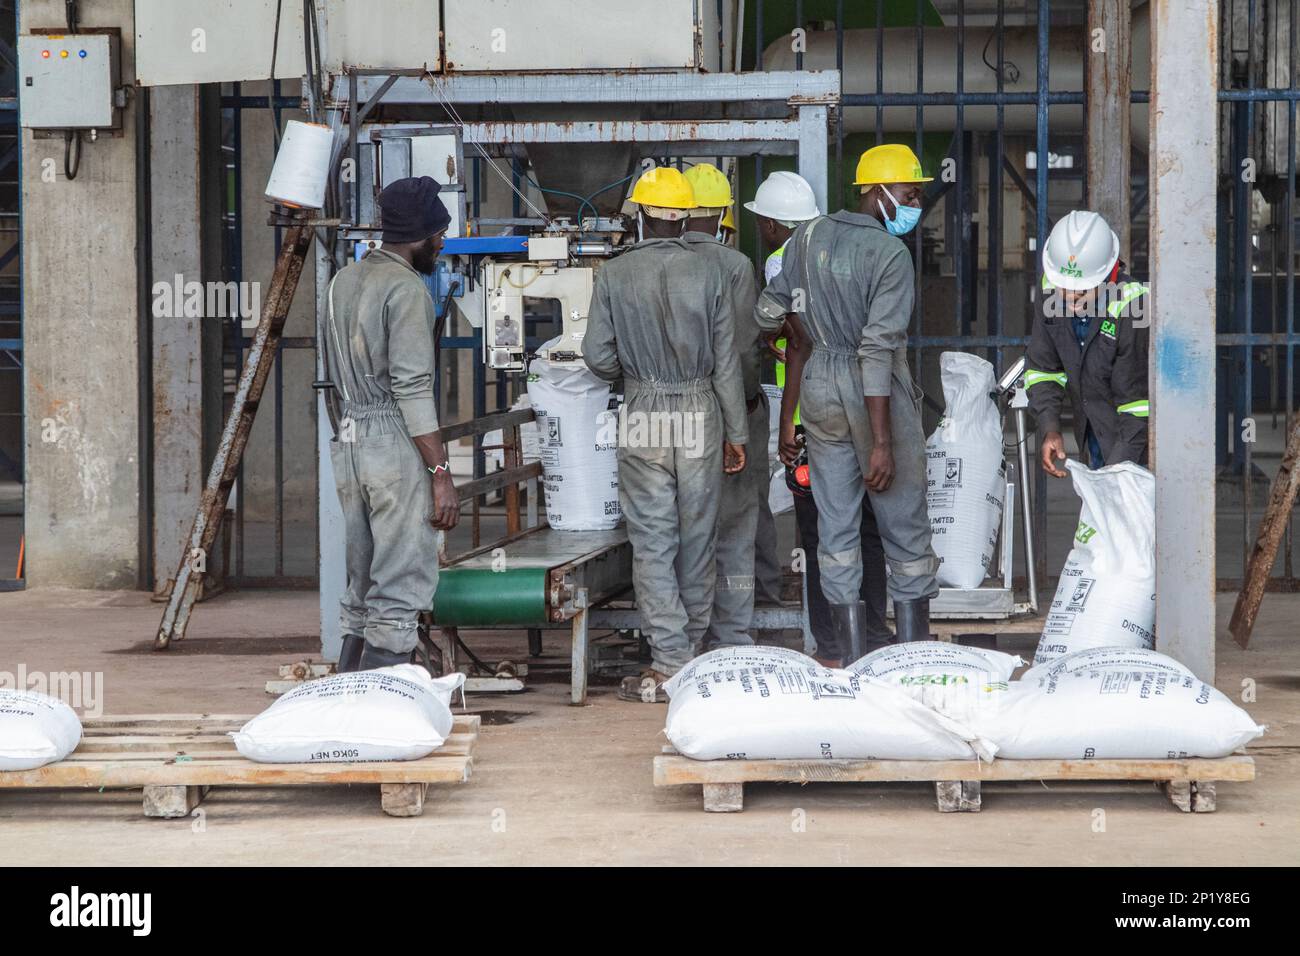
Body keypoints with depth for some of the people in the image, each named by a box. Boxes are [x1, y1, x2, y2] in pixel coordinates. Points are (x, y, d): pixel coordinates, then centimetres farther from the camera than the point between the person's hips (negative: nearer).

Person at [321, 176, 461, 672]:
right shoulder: (407, 289, -11)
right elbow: (413, 388, -17)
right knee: (402, 593, -7)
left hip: (347, 441, 8)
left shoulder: (342, 281, 15)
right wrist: (441, 473, -16)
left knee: (362, 589, 14)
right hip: (397, 444, -8)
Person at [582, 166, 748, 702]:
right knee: (697, 535, 12)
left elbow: (598, 356, -5)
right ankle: (694, 645, 24)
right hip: (700, 415, 1)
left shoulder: (614, 276, -5)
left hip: (643, 416, -1)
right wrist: (736, 432, 7)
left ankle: (669, 662, -5)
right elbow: (726, 360, 0)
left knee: (653, 541, 0)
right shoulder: (705, 272, -2)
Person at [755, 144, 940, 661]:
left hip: (820, 387, 6)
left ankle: (854, 657, 9)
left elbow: (769, 310, 10)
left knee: (836, 526, 8)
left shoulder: (808, 236, 4)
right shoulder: (891, 254, -15)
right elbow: (877, 350, -21)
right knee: (906, 530, 5)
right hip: (877, 395, -6)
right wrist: (882, 443, -22)